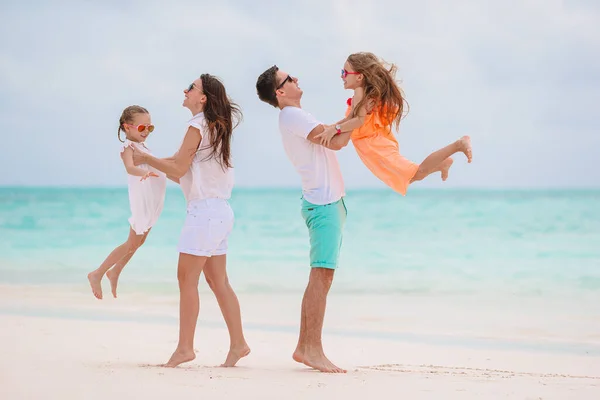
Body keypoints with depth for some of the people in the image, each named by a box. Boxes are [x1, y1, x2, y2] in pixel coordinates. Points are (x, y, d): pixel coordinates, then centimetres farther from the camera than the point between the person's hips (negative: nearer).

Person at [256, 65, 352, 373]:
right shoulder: (292, 116, -12)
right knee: (322, 274, -13)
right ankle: (313, 350, -16)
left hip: (328, 201, 10)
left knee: (319, 277, 10)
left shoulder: (295, 117, 20)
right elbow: (335, 141, -19)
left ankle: (304, 347, 12)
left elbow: (336, 138, 22)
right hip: (323, 201, -10)